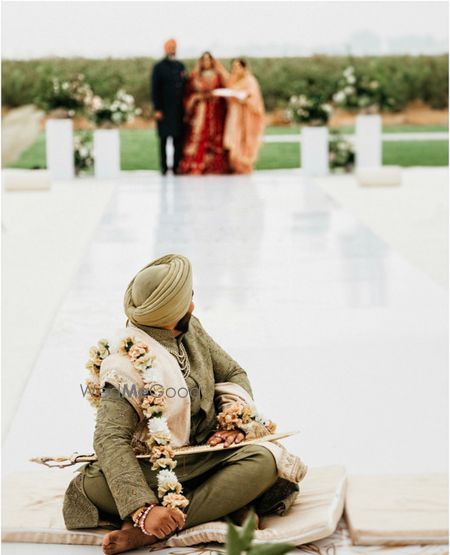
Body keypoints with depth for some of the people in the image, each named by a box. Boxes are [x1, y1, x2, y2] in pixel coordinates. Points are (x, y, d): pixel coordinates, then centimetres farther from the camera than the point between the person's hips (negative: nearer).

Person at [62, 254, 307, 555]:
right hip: (155, 466, -5)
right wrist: (144, 508, -43)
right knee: (94, 486, -35)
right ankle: (226, 505, -32)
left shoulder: (192, 330, 1)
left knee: (264, 460, -27)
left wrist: (236, 417, -9)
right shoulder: (127, 363, -19)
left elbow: (234, 374, 14)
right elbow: (110, 440, -30)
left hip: (206, 456, 5)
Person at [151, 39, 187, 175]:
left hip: (178, 109, 4)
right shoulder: (159, 67, 0)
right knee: (164, 138, 1)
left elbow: (185, 86, 16)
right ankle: (164, 167, 6)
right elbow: (154, 89, -4)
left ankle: (177, 166, 7)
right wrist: (157, 109, -11)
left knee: (178, 138, 2)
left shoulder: (180, 66, 13)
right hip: (164, 109, -4)